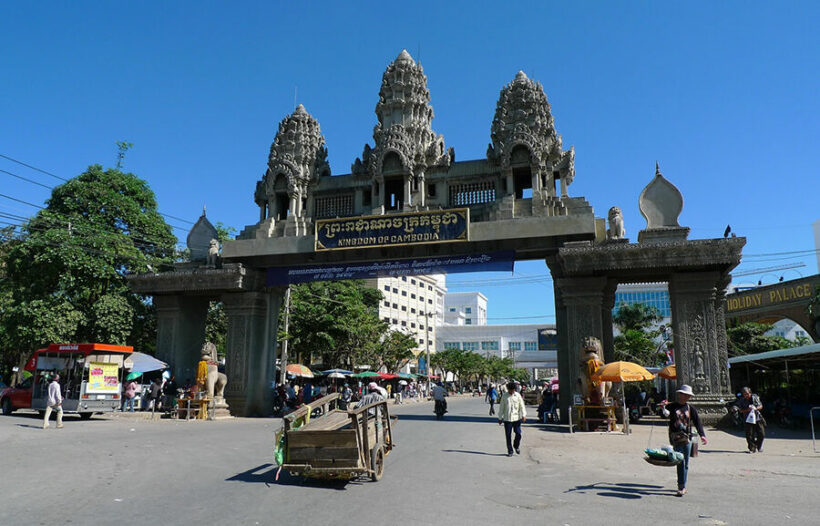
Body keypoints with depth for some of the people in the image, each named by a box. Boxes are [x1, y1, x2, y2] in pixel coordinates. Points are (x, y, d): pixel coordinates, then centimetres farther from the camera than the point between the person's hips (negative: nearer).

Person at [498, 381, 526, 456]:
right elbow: (501, 407, 6)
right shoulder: (504, 396, 1)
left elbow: (522, 405, 3)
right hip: (507, 419, 0)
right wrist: (500, 418, 8)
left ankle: (516, 446, 24)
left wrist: (523, 415, -9)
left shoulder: (518, 395, 2)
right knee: (508, 435, 1)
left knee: (518, 433, -4)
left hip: (517, 418, 0)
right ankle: (510, 451, 13)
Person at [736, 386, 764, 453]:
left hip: (757, 418, 1)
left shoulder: (755, 397, -1)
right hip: (748, 419, -1)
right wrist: (747, 410, -23)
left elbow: (761, 406, 5)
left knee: (761, 434, 2)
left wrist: (756, 408, -15)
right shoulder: (741, 400, -5)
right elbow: (741, 410, -4)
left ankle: (759, 447, 26)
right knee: (749, 435, -3)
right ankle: (752, 449, 9)